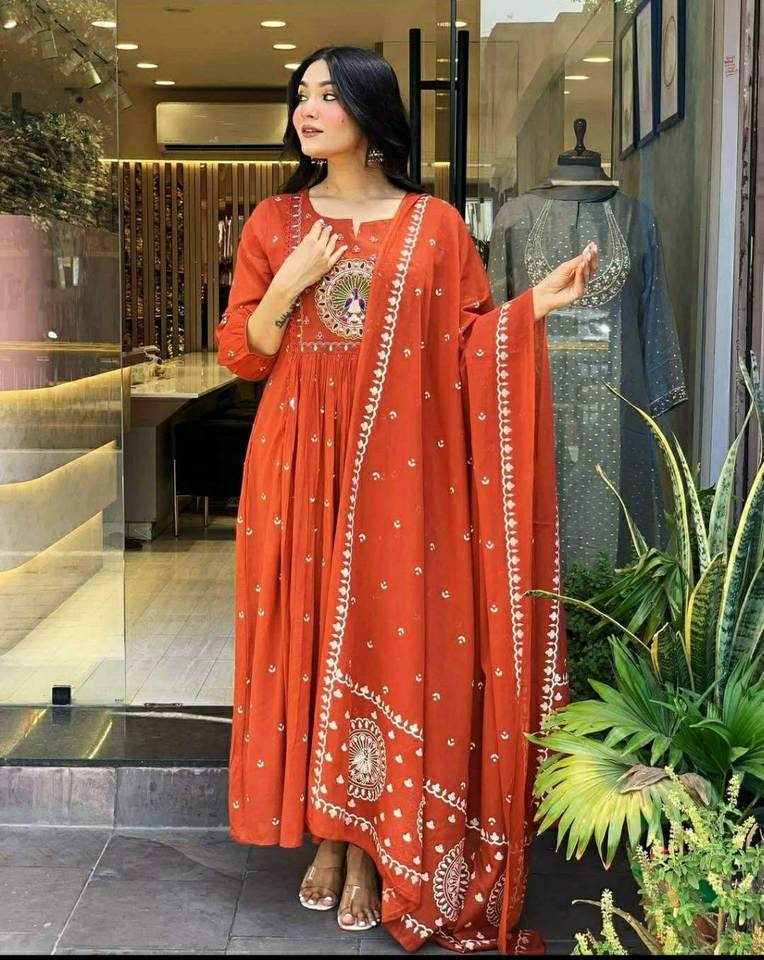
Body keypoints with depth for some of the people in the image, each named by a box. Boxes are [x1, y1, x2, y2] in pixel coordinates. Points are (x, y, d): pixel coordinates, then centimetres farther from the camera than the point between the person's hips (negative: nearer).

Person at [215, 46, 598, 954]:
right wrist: (288, 286, -10)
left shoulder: (436, 225, 2)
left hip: (401, 473, -1)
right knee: (310, 642, 5)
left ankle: (377, 848, 14)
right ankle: (326, 834, 21)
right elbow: (239, 354, 5)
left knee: (393, 646, 0)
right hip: (301, 470, 2)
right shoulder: (275, 221, 6)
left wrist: (535, 303, -11)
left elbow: (465, 350, 2)